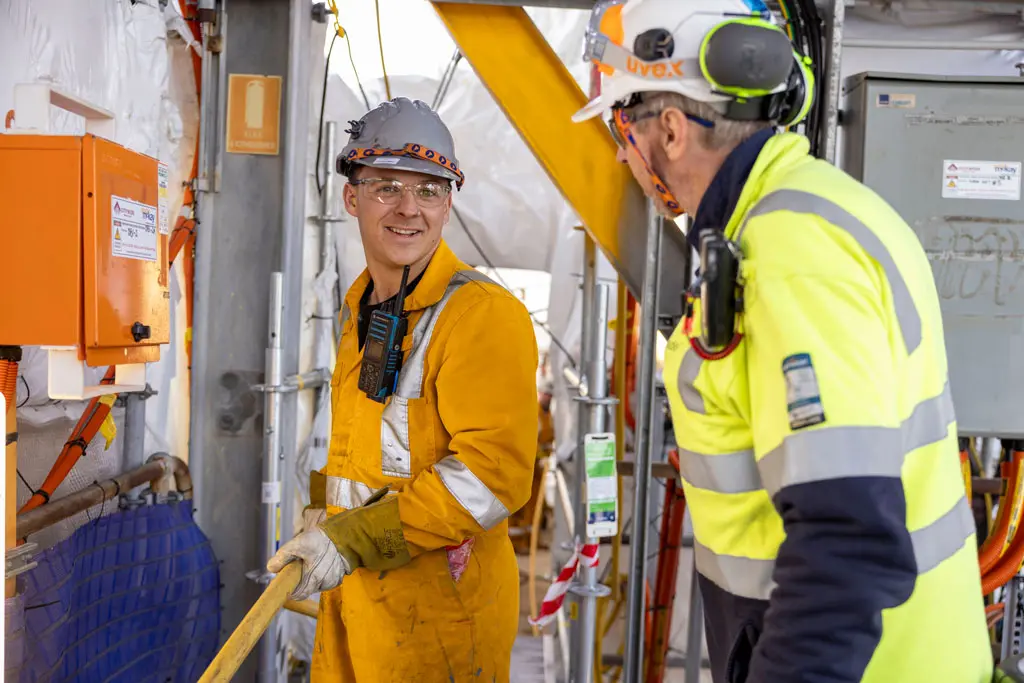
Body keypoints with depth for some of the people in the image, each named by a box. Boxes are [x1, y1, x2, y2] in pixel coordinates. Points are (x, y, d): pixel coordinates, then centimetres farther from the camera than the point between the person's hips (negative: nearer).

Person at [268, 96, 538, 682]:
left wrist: (353, 540, -25)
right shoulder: (362, 305, 9)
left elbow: (492, 473, -26)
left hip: (439, 608, -8)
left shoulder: (484, 315, -19)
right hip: (351, 591, 8)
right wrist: (323, 518, 9)